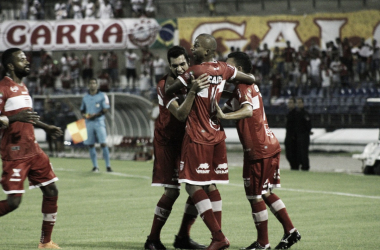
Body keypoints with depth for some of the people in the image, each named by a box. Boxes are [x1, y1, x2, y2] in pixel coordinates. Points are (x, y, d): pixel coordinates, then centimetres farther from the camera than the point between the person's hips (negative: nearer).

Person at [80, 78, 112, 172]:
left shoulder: (102, 96, 0)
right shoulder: (85, 97, 14)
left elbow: (105, 109, -7)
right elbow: (82, 110, 21)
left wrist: (94, 115, -17)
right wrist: (84, 115, -2)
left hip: (99, 122, -4)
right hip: (89, 122, 4)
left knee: (103, 143, -12)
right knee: (91, 145, 2)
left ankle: (108, 165, -9)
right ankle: (95, 166, 8)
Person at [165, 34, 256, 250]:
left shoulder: (196, 71, -14)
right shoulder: (223, 69, 4)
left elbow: (168, 92, -8)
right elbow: (251, 80, 16)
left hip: (198, 137, -7)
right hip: (217, 135, 7)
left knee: (194, 186, -5)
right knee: (210, 185, 13)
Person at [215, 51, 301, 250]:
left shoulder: (243, 87, -13)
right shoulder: (249, 85, 18)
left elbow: (248, 110, -33)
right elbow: (228, 107, 25)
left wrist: (224, 116, -44)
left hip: (259, 150, -10)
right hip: (270, 146, 10)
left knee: (255, 195, 0)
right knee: (265, 193, 18)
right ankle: (290, 231, 18)